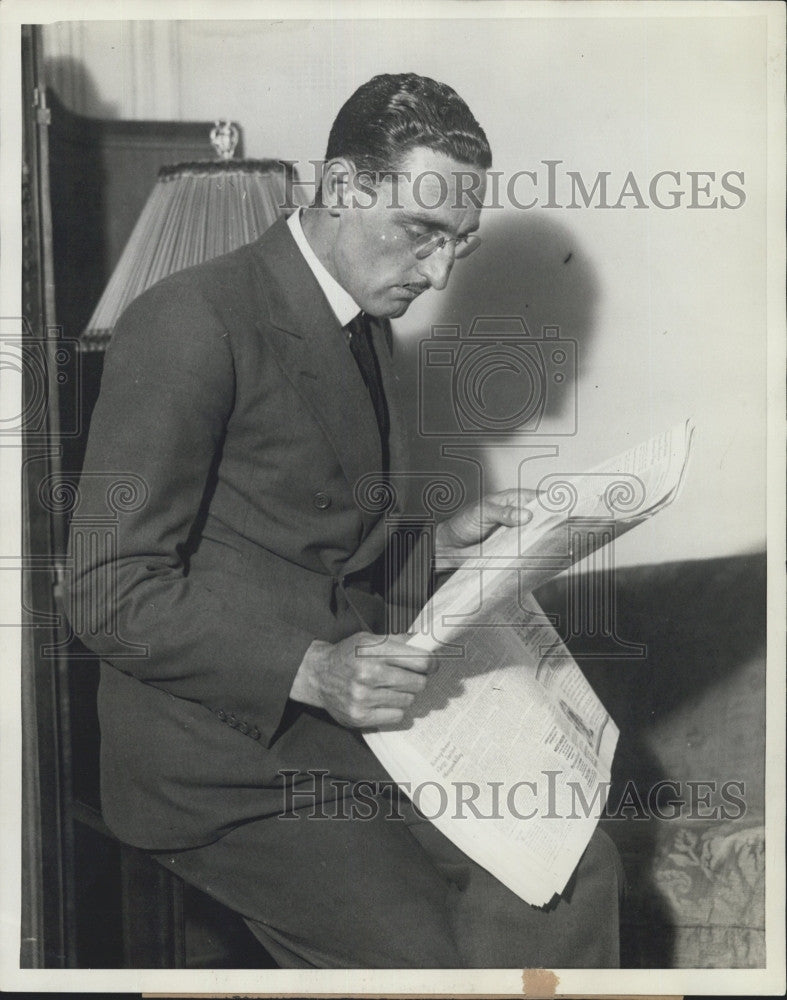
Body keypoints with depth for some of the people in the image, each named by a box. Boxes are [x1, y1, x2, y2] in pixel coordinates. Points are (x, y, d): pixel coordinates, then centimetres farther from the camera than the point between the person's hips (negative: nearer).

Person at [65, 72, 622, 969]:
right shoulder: (192, 323, -16)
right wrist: (310, 669, -27)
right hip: (222, 754, -7)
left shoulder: (368, 323, 12)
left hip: (347, 709, 8)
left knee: (574, 872, -5)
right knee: (430, 957, -20)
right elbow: (110, 593, -18)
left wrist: (444, 538, 5)